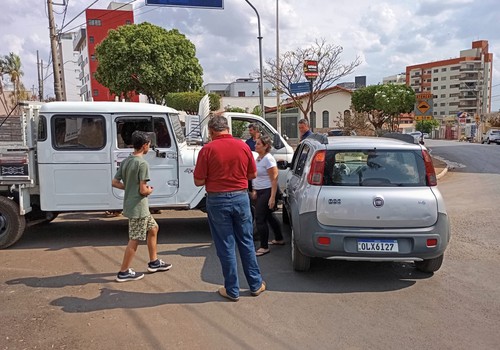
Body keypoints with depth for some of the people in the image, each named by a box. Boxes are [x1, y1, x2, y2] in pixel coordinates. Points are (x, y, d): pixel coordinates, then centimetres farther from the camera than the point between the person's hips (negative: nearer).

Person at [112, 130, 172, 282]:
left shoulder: (125, 161, 6)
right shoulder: (142, 163, -20)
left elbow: (114, 182, 8)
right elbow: (143, 190, -22)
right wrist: (150, 190, -2)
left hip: (131, 206, 9)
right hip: (138, 208, -9)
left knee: (153, 228, 21)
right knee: (134, 240, 1)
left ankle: (153, 262, 28)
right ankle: (124, 272, 11)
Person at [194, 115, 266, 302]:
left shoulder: (207, 149, -11)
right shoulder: (243, 146, -1)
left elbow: (199, 181, -10)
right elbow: (252, 174, 8)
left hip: (217, 201, -3)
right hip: (241, 197, 3)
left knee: (226, 246, 8)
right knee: (246, 242, 16)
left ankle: (232, 290, 18)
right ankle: (256, 285, 27)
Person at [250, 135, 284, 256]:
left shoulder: (268, 158, -18)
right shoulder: (259, 158, 10)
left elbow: (274, 179, -21)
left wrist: (272, 197, -25)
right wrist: (255, 190, 17)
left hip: (267, 192, -10)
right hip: (260, 192, 10)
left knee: (260, 219, -7)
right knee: (269, 216, 20)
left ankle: (264, 247, 3)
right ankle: (279, 239, 35)